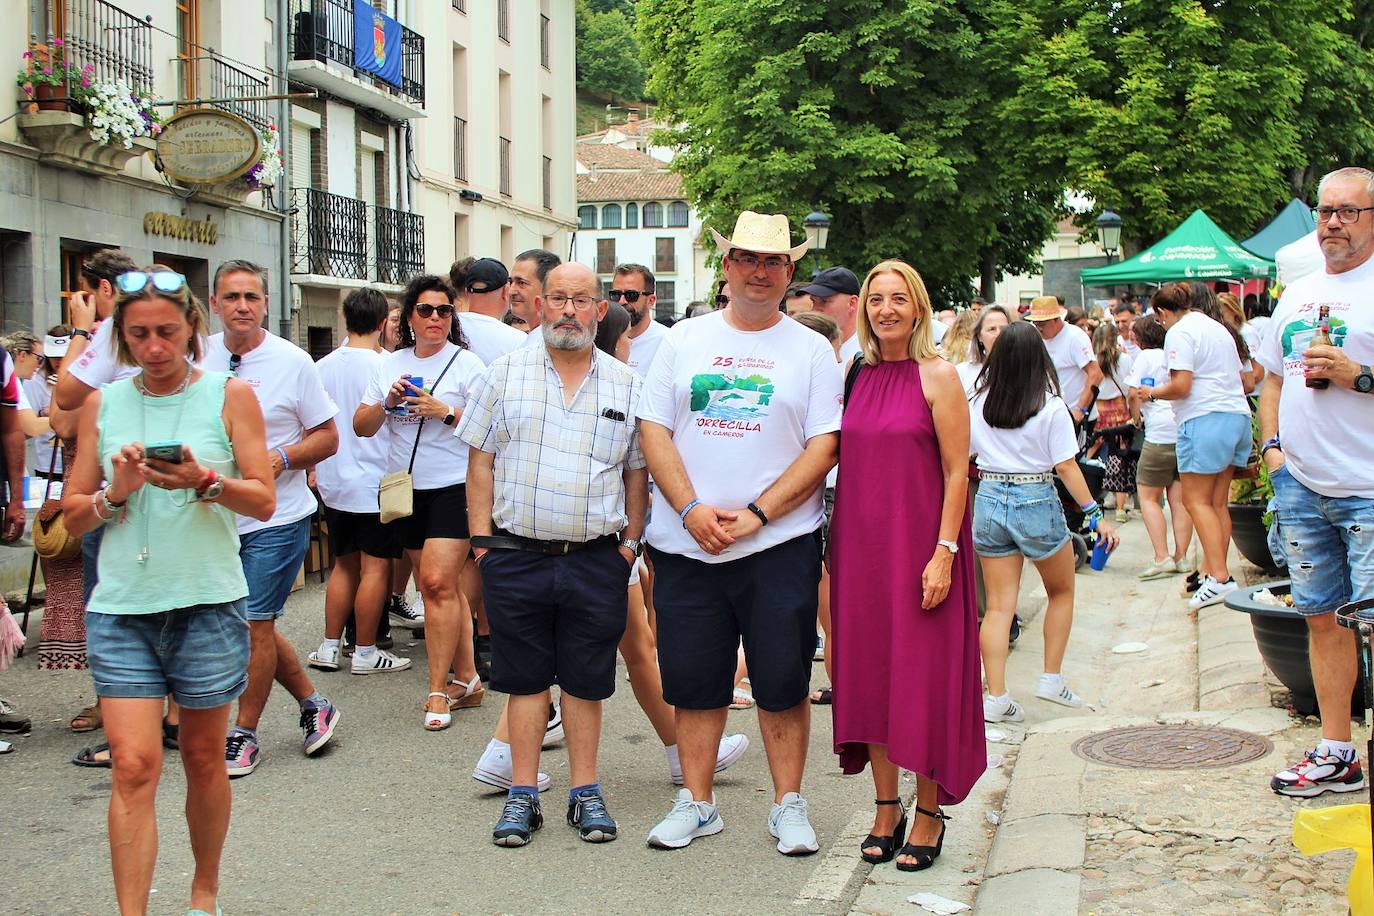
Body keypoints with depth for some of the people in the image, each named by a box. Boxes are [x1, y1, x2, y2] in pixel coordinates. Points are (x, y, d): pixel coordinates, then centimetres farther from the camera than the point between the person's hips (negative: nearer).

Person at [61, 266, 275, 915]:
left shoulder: (230, 395, 1)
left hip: (208, 603, -1)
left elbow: (264, 501, -3)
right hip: (121, 605, 1)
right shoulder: (102, 404, 7)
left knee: (203, 759, 11)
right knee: (133, 768, -7)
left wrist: (206, 481, -20)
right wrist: (116, 494, -12)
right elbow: (72, 515, 8)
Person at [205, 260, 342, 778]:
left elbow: (327, 438, -3)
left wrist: (281, 458, -20)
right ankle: (312, 703, 31)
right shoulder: (198, 358, 3)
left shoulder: (292, 362, -7)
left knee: (255, 622, -3)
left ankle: (244, 735, 11)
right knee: (253, 622, 12)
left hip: (276, 518, -5)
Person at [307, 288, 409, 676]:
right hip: (374, 483, -6)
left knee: (344, 565, 15)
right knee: (375, 567, 2)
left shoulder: (321, 367, 4)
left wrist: (314, 470, 20)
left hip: (333, 484, 6)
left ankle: (330, 646, 16)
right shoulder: (385, 366, -13)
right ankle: (365, 652, 6)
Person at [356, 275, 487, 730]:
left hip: (453, 487, -6)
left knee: (437, 582, -14)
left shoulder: (466, 364, -4)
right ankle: (467, 678, 19)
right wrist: (387, 402, -8)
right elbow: (361, 426, 10)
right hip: (405, 489, 6)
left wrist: (446, 412, -20)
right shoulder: (390, 365, 11)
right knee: (442, 587, 10)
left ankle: (438, 690, -6)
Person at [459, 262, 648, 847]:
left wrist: (631, 541, 4)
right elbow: (480, 461, 5)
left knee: (586, 681, 8)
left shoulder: (625, 385, 7)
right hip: (517, 555, 0)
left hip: (596, 558, 1)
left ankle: (585, 792, 19)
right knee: (525, 677, 7)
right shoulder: (505, 374, 5)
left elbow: (636, 472, 12)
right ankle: (522, 795, 16)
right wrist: (482, 540, -1)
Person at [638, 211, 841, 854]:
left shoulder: (811, 350, 3)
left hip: (780, 543, -2)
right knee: (693, 681, 8)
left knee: (783, 681, 3)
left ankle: (788, 805, 17)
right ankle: (696, 803, 21)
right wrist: (692, 509, -10)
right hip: (686, 544, 2)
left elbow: (824, 447, -4)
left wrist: (756, 514, -13)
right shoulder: (685, 340, 8)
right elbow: (654, 430, 4)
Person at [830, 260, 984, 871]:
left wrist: (944, 552, -16)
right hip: (860, 544, 5)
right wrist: (836, 547, 8)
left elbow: (957, 473, -9)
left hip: (918, 543, -5)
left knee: (923, 677, 0)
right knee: (869, 672, 8)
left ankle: (928, 815, 14)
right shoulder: (855, 375, 8)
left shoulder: (937, 376, -6)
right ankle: (886, 809, 21)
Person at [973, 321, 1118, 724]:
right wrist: (1096, 515, -4)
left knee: (998, 605, 5)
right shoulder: (1051, 408, -10)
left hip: (989, 499, 3)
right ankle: (1052, 678, 19)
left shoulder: (978, 403, 0)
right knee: (1061, 591, 20)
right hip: (1036, 502, -3)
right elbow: (1066, 467, -11)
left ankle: (996, 698, 0)